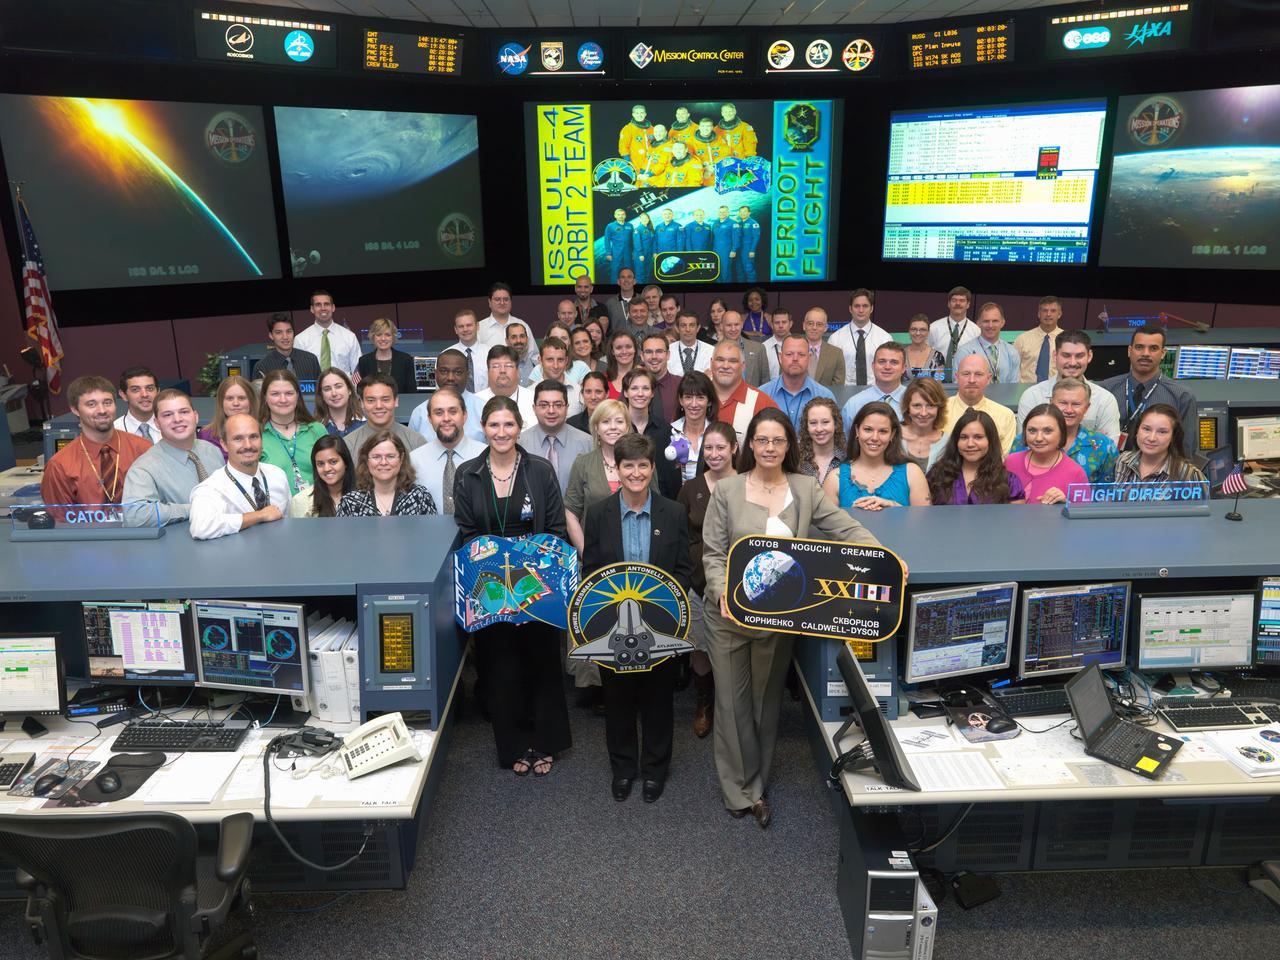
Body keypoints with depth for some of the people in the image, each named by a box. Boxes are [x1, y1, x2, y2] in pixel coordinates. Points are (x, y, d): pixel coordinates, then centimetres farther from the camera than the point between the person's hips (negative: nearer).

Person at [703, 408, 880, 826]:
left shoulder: (806, 488, 1)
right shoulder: (727, 490, -5)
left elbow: (847, 529, -6)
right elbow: (712, 554, -6)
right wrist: (723, 593, -22)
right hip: (729, 613, -1)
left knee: (767, 699, 14)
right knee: (732, 699, 7)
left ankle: (756, 786, 31)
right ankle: (740, 789, 24)